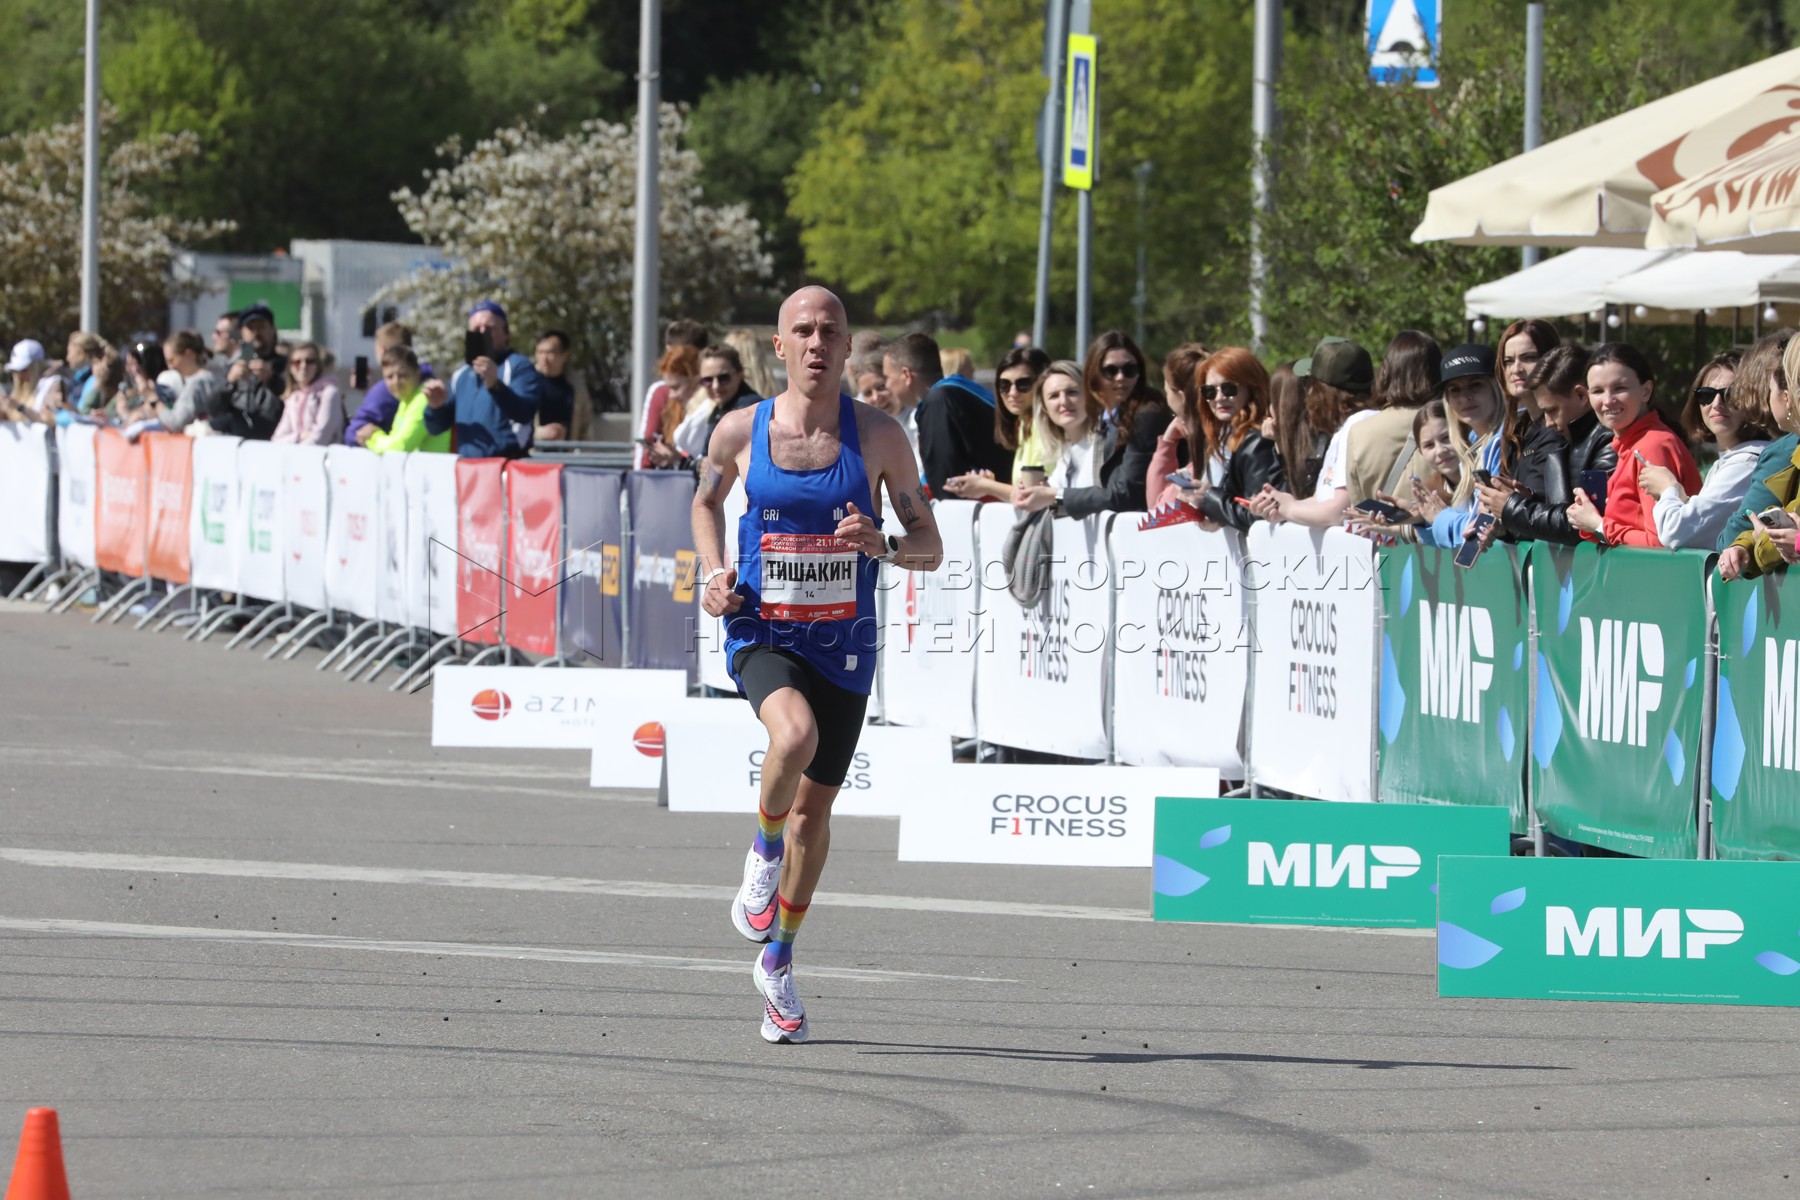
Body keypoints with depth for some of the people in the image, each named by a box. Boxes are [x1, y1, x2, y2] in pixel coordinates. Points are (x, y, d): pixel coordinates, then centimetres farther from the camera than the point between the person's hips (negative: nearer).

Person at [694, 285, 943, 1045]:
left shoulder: (878, 436, -4)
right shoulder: (740, 432, -3)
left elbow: (931, 547, 1)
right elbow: (706, 501, 18)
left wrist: (883, 546, -21)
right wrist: (713, 573, 0)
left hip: (843, 641, 2)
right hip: (760, 633, -2)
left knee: (814, 810, 11)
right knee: (794, 733, -34)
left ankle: (778, 963, 30)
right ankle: (763, 849, -3)